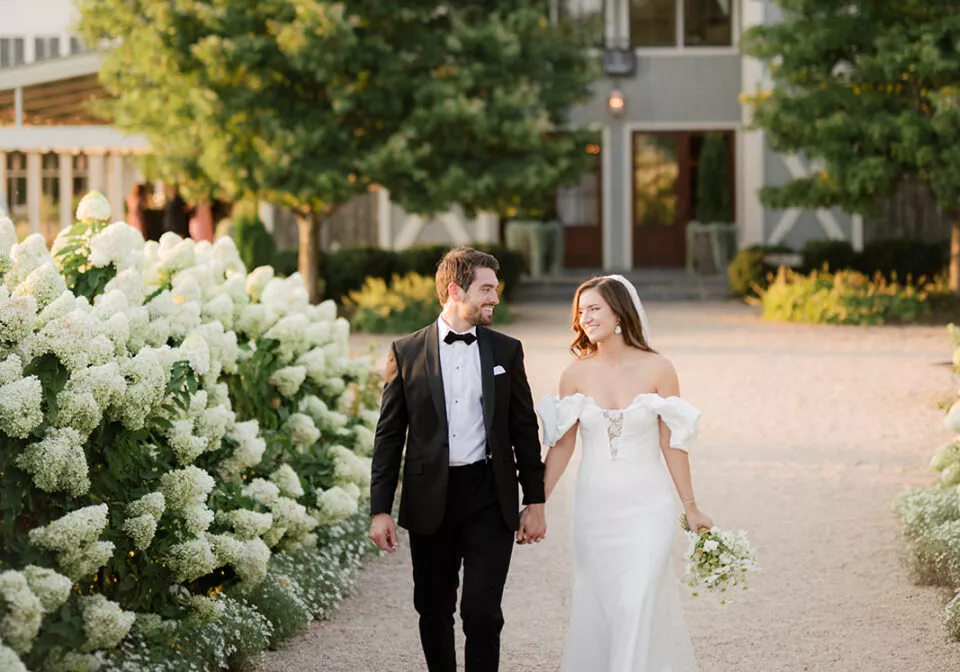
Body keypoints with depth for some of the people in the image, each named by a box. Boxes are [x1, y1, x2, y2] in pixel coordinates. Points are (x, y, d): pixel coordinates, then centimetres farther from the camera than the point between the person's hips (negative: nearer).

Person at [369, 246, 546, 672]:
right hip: (430, 502, 0)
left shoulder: (506, 351, 5)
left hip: (490, 500, 0)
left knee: (482, 613, -7)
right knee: (434, 612, 11)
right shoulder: (407, 353, 1)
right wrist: (381, 509, -2)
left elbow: (525, 430, 9)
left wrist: (535, 501, 5)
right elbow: (389, 435, 2)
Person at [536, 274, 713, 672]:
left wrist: (691, 507, 2)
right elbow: (562, 445, 3)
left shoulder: (657, 369, -6)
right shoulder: (575, 374, -1)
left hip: (647, 506, -2)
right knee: (597, 606, 8)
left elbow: (672, 443, -1)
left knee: (638, 606, -10)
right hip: (594, 506, 2)